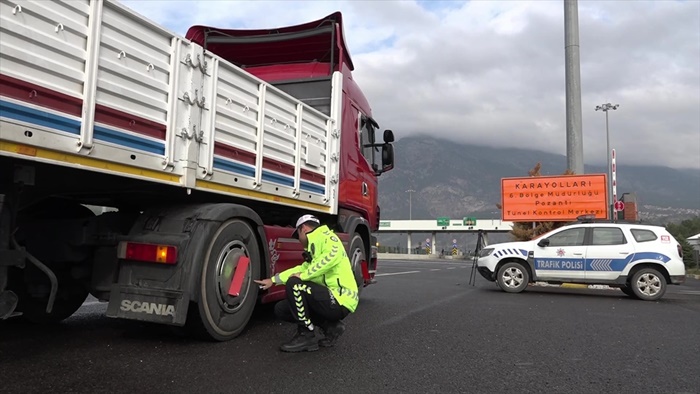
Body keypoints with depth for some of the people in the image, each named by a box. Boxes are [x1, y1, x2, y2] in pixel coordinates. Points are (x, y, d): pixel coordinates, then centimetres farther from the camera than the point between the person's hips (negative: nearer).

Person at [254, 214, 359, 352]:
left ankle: (307, 336, -8)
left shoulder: (324, 236, -7)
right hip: (332, 300, 9)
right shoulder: (315, 246, 21)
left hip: (340, 300, -9)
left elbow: (333, 254, -28)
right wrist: (273, 280, 29)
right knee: (281, 309, 8)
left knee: (294, 285, -21)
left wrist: (304, 276, -20)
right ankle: (331, 326, 9)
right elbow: (302, 269, 28)